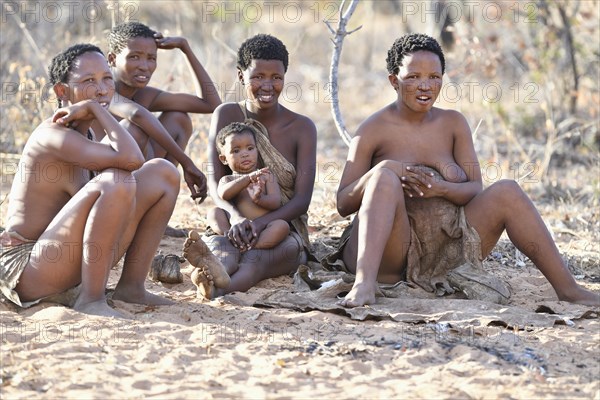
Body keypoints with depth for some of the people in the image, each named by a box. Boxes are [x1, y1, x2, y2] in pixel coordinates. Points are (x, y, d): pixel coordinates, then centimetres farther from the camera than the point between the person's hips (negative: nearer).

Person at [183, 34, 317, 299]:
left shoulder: (302, 128, 3)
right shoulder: (227, 116, 7)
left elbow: (302, 200, -7)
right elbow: (214, 180, -4)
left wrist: (261, 223, -29)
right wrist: (235, 216, -29)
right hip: (234, 227, 2)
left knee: (256, 259, -40)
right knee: (222, 248, -39)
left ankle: (217, 287, -75)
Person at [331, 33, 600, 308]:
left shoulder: (453, 123, 9)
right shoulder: (374, 130, -3)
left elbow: (475, 191, 4)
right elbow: (343, 204, -5)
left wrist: (441, 188, -18)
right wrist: (386, 170, -23)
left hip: (444, 249, 4)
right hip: (388, 252, -4)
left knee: (507, 192, -12)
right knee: (384, 175, -30)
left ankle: (567, 289, -11)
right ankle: (364, 284, -46)